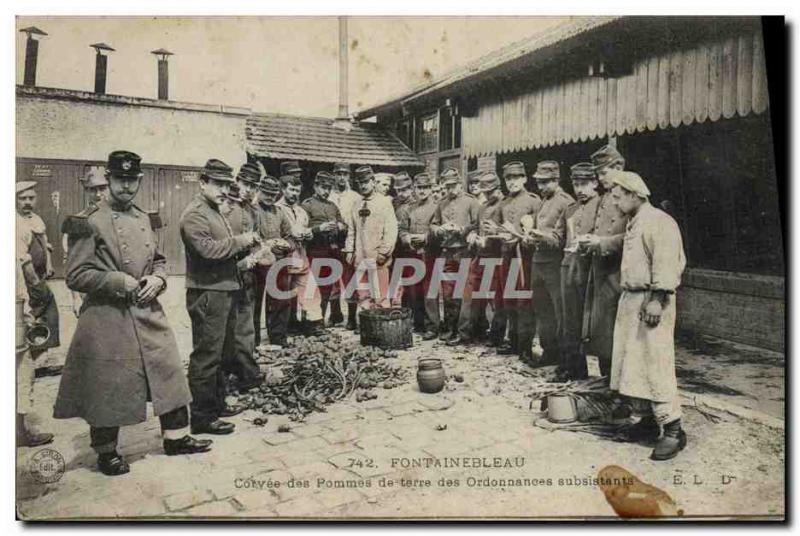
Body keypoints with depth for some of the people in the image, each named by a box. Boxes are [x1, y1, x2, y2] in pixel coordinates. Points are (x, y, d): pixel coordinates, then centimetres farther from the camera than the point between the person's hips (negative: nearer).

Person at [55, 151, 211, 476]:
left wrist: (158, 279, -1)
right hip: (107, 318, -6)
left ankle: (176, 437, 26)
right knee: (107, 388, 4)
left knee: (169, 373, 11)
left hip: (149, 314, 6)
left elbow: (159, 260, 20)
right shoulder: (89, 222, -9)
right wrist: (120, 282, -18)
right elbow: (76, 276, -10)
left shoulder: (144, 220, 10)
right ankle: (106, 453, 23)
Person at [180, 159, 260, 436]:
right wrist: (240, 240, -14)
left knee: (221, 352, 18)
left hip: (224, 290, 10)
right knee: (206, 356, -4)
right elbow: (208, 249, -25)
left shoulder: (215, 211, 19)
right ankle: (202, 417, 4)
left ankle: (217, 404, 30)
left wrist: (246, 243, 8)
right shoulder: (194, 213, -12)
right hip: (207, 294, -10)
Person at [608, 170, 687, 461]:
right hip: (630, 300, 10)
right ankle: (646, 417, 22)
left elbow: (666, 262, -20)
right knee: (631, 363, 11)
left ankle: (673, 430, -5)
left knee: (655, 364, -11)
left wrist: (656, 299, -25)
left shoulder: (659, 220, -11)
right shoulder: (633, 224, 20)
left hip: (651, 300, -10)